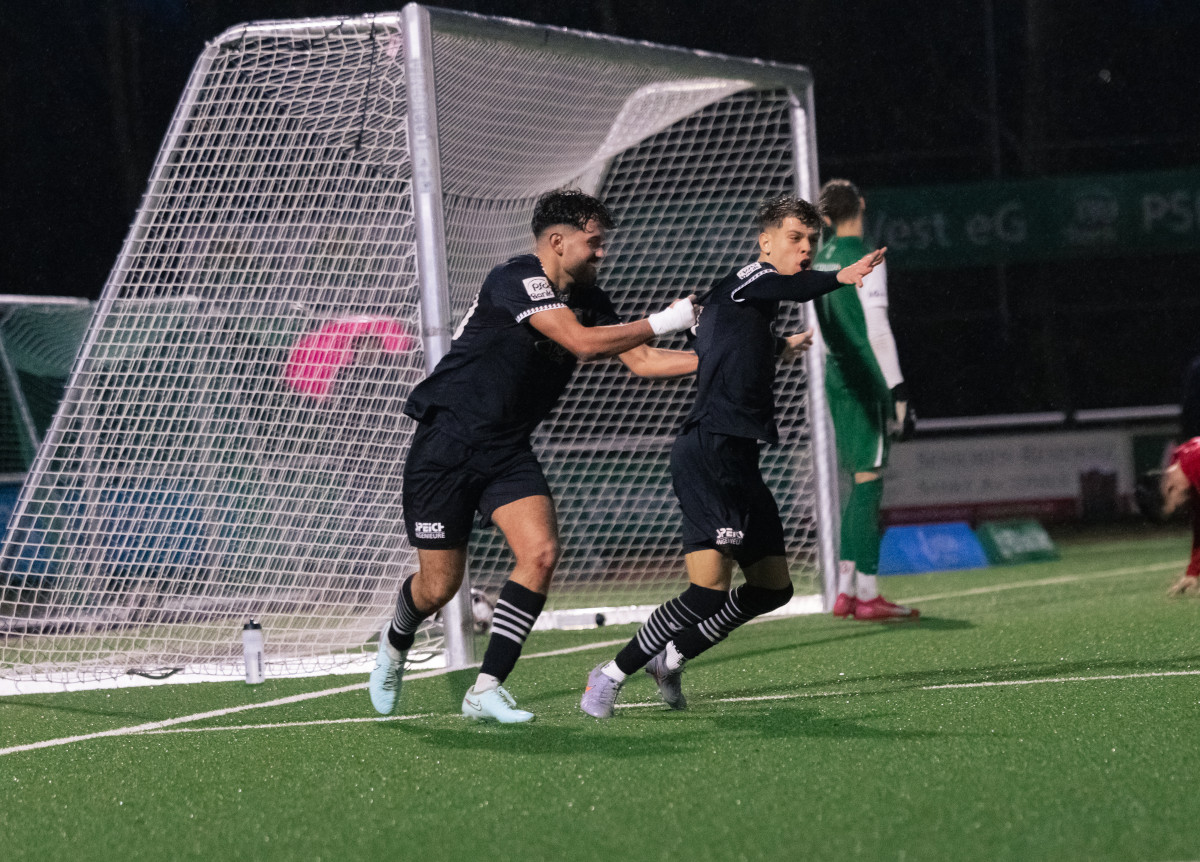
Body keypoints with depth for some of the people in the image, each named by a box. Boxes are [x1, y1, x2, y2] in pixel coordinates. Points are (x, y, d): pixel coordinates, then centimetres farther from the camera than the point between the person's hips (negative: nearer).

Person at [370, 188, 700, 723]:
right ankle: (395, 645, 34)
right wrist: (663, 322, -21)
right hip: (446, 444, -7)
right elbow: (582, 341, -28)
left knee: (540, 554, -16)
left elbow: (642, 360, 6)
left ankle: (486, 689, -11)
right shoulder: (516, 280, -19)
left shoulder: (587, 299, 6)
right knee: (440, 585, -2)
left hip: (508, 451, 7)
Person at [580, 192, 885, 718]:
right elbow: (786, 288, -32)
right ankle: (613, 675, -5)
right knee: (710, 588, -18)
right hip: (709, 452, -10)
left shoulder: (755, 298, 21)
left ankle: (672, 657, 24)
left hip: (737, 457, 10)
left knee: (773, 586, 12)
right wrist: (839, 278, -49)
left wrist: (777, 349, 50)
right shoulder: (747, 279, -7)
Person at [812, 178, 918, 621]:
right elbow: (878, 330, -16)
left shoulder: (821, 260, 13)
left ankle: (846, 591, 12)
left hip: (835, 378, 8)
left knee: (859, 482, 13)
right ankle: (867, 594, -8)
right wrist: (899, 390, -16)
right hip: (867, 379, -8)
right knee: (868, 481, -7)